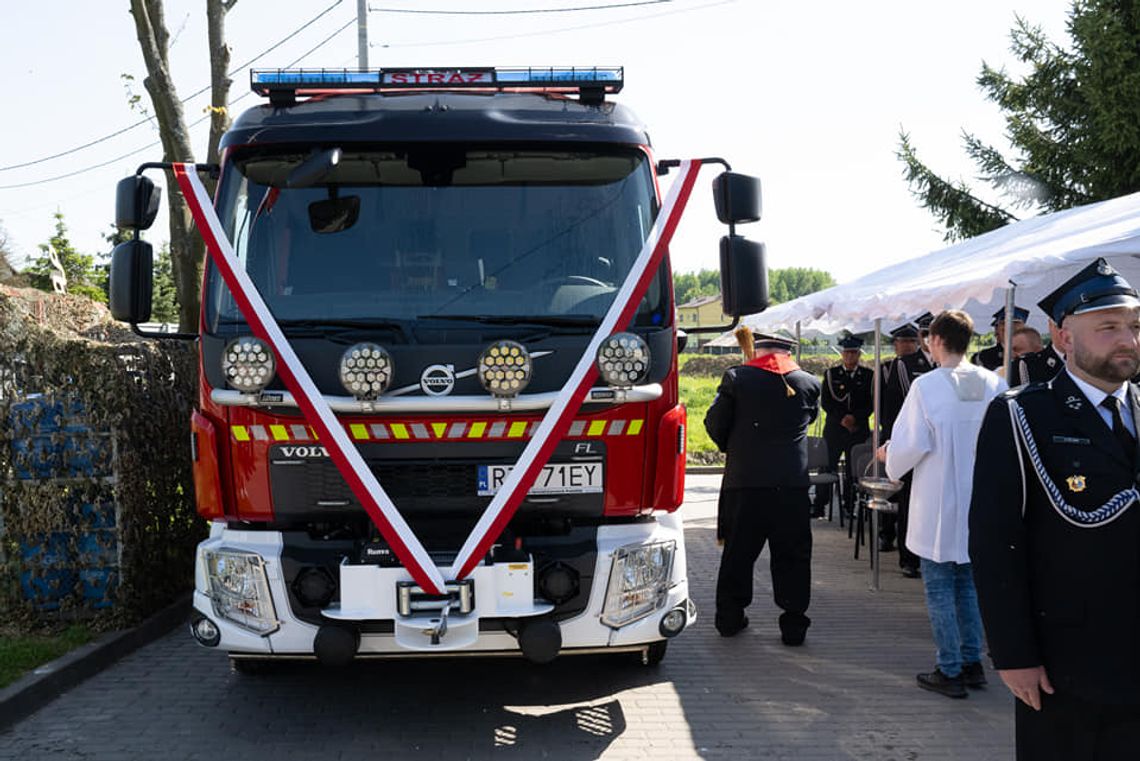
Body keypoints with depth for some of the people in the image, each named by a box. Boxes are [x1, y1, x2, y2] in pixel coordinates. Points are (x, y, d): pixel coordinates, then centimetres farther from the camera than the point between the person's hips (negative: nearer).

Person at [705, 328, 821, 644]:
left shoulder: (736, 378, -1)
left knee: (738, 551, 12)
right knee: (792, 555, 7)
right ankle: (794, 625, 8)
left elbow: (714, 423, 2)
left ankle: (729, 617, 20)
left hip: (743, 480, 0)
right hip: (792, 484, 0)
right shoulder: (809, 383, 4)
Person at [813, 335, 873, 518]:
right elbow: (825, 402, 1)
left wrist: (855, 417, -12)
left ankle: (849, 506, 14)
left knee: (853, 470, 4)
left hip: (859, 429, 0)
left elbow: (871, 403, 2)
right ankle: (819, 506, 3)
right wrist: (841, 419, -10)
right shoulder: (830, 374, 6)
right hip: (834, 428, 0)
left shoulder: (868, 375, 6)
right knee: (827, 467, -1)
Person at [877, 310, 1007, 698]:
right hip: (981, 502, 5)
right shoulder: (994, 384, -3)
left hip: (938, 504, -5)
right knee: (969, 582, 19)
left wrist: (891, 459, 6)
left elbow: (911, 445, -15)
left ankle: (949, 671, 9)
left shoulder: (927, 386, -16)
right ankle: (972, 662, 25)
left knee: (939, 586, 5)